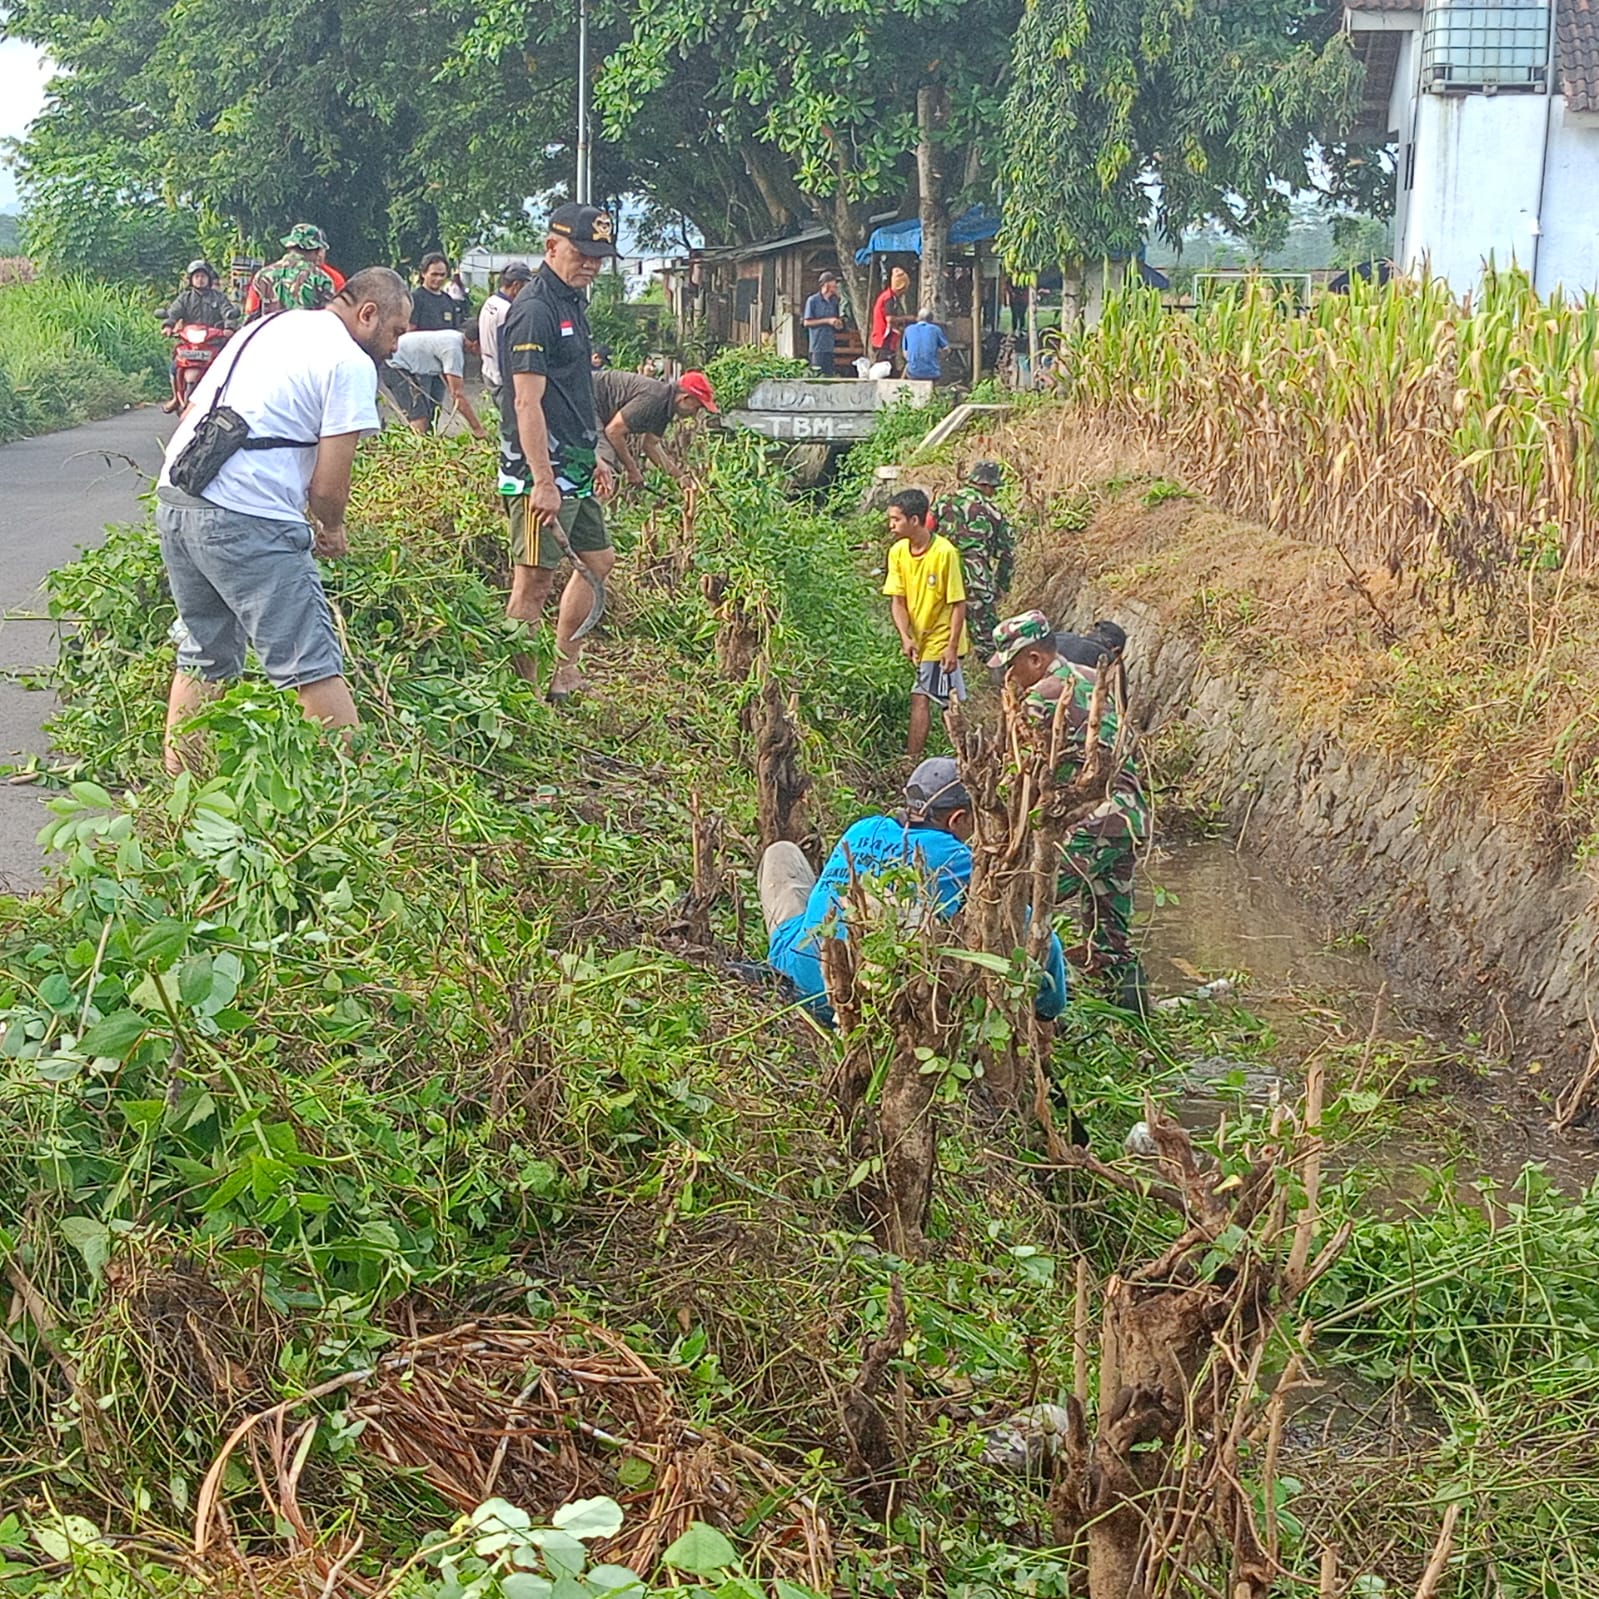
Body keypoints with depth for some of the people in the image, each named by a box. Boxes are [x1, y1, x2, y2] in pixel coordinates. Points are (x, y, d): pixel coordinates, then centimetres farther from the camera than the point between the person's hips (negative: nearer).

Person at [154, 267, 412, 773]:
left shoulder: (265, 328, 23)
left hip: (173, 501, 9)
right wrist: (332, 531, 14)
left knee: (203, 656, 20)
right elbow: (327, 485, -8)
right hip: (247, 520, -9)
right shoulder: (351, 363, -3)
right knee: (313, 667, -4)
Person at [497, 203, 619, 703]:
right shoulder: (534, 310, -14)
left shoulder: (571, 305, 17)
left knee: (598, 560, 18)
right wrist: (543, 483, -24)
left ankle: (563, 674, 26)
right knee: (534, 581, -6)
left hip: (573, 470, 11)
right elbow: (528, 404, -20)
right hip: (541, 473, -11)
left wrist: (593, 459, 26)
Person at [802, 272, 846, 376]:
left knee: (829, 375, 4)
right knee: (819, 376, -9)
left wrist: (838, 324, -3)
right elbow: (807, 322, -8)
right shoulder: (813, 300, -3)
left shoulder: (833, 302, 14)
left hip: (830, 347, 6)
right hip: (818, 347, -6)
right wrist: (827, 321, -12)